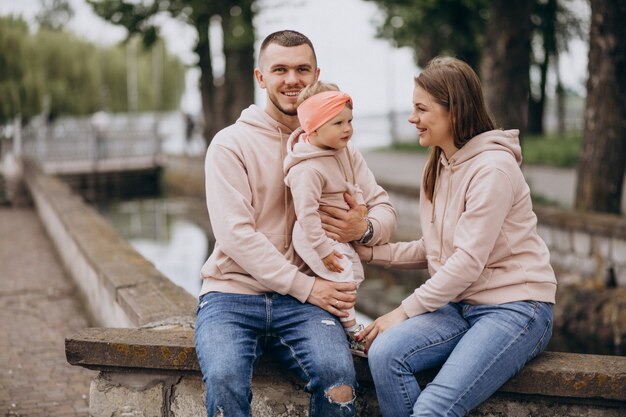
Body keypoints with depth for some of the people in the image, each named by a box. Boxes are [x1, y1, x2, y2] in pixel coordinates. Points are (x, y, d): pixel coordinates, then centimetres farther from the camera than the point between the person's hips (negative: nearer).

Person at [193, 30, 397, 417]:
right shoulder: (231, 144, 0)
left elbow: (385, 209, 13)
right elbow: (235, 233, -10)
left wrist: (365, 227, -13)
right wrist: (307, 287, -15)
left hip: (303, 300, 2)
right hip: (232, 294, -2)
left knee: (338, 373, -28)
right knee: (224, 379, -31)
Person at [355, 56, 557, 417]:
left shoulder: (493, 168, -15)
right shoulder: (439, 167, 13)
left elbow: (468, 262, -19)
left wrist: (405, 312, -16)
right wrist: (368, 251, 4)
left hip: (514, 307, -7)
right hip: (459, 305, 8)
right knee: (385, 353, -21)